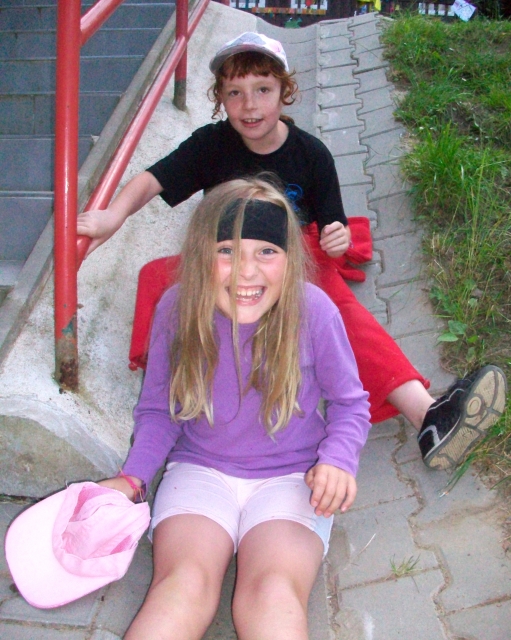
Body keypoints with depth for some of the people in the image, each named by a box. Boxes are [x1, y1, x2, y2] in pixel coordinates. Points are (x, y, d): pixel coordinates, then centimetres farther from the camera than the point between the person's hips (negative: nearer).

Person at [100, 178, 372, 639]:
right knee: (184, 585, -27)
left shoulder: (313, 310, -12)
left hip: (290, 478, 0)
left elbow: (350, 402, 3)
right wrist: (132, 478, -8)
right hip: (200, 469, 1)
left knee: (273, 596, -31)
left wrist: (338, 459, -16)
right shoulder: (177, 308, -7)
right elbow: (158, 409, 7)